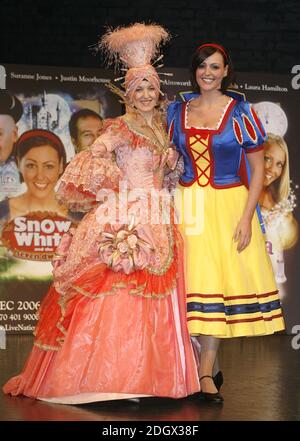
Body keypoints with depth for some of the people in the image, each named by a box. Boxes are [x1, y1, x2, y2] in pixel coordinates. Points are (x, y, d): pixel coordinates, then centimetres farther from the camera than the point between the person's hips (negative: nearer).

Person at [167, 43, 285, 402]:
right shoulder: (177, 110, 7)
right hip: (188, 206, 2)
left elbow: (258, 169, -2)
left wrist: (246, 218, -10)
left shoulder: (239, 111, -2)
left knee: (218, 284, -2)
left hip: (229, 206, -2)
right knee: (190, 283, 1)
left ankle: (205, 373, 2)